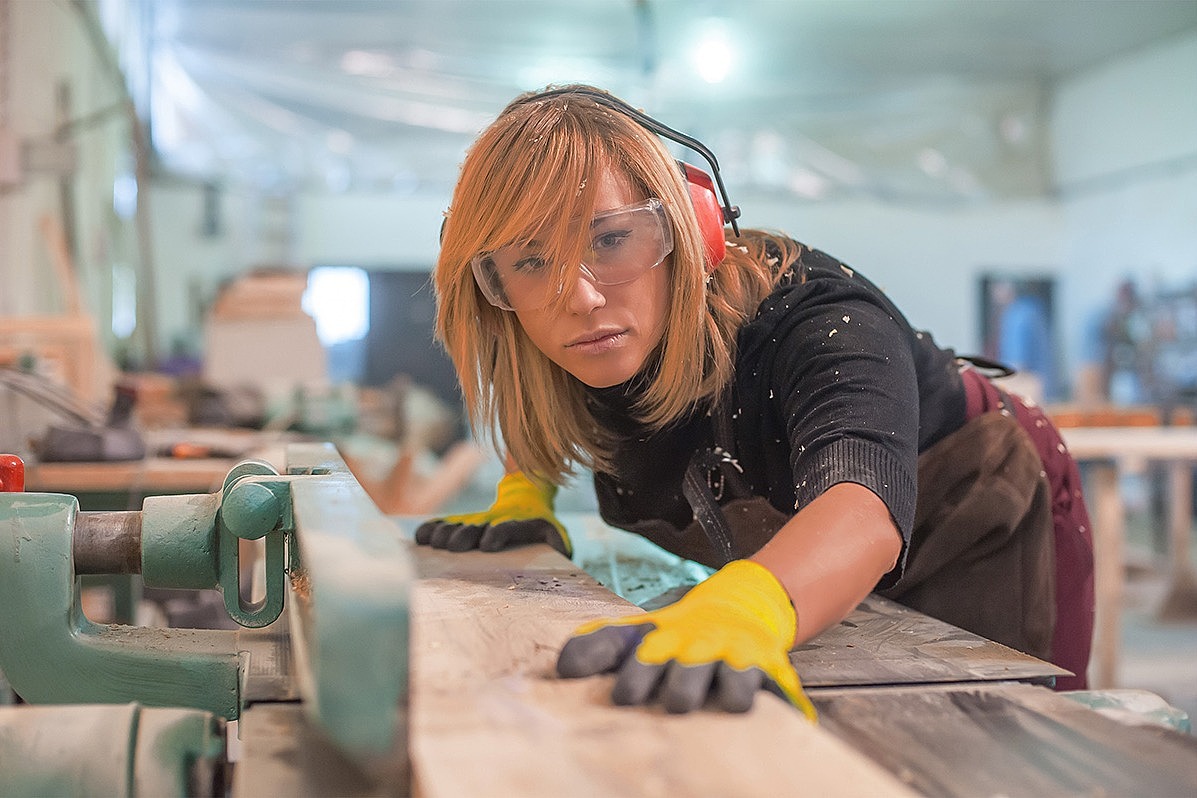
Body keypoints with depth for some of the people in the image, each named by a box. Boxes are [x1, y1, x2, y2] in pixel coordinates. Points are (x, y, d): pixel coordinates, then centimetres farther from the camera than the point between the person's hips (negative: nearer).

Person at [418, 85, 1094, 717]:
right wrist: (525, 492, -11)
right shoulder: (600, 345, -22)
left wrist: (742, 609, -83)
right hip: (796, 568, 5)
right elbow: (541, 398, 7)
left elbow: (863, 509, -63)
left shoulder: (817, 319, -40)